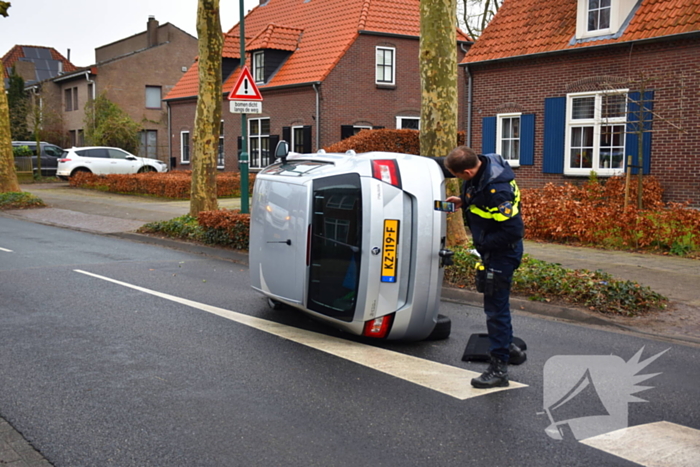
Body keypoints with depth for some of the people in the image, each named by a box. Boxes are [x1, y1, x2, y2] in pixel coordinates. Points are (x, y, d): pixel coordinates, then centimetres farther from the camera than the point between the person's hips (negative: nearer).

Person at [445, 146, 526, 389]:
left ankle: (498, 368, 6)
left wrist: (484, 244, -20)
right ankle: (509, 348, 40)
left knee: (496, 307, -4)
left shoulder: (497, 190, -32)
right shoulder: (485, 164, -3)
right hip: (493, 250, 10)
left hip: (502, 252, -10)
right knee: (496, 303, 22)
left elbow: (513, 230, -30)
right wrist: (464, 201, 4)